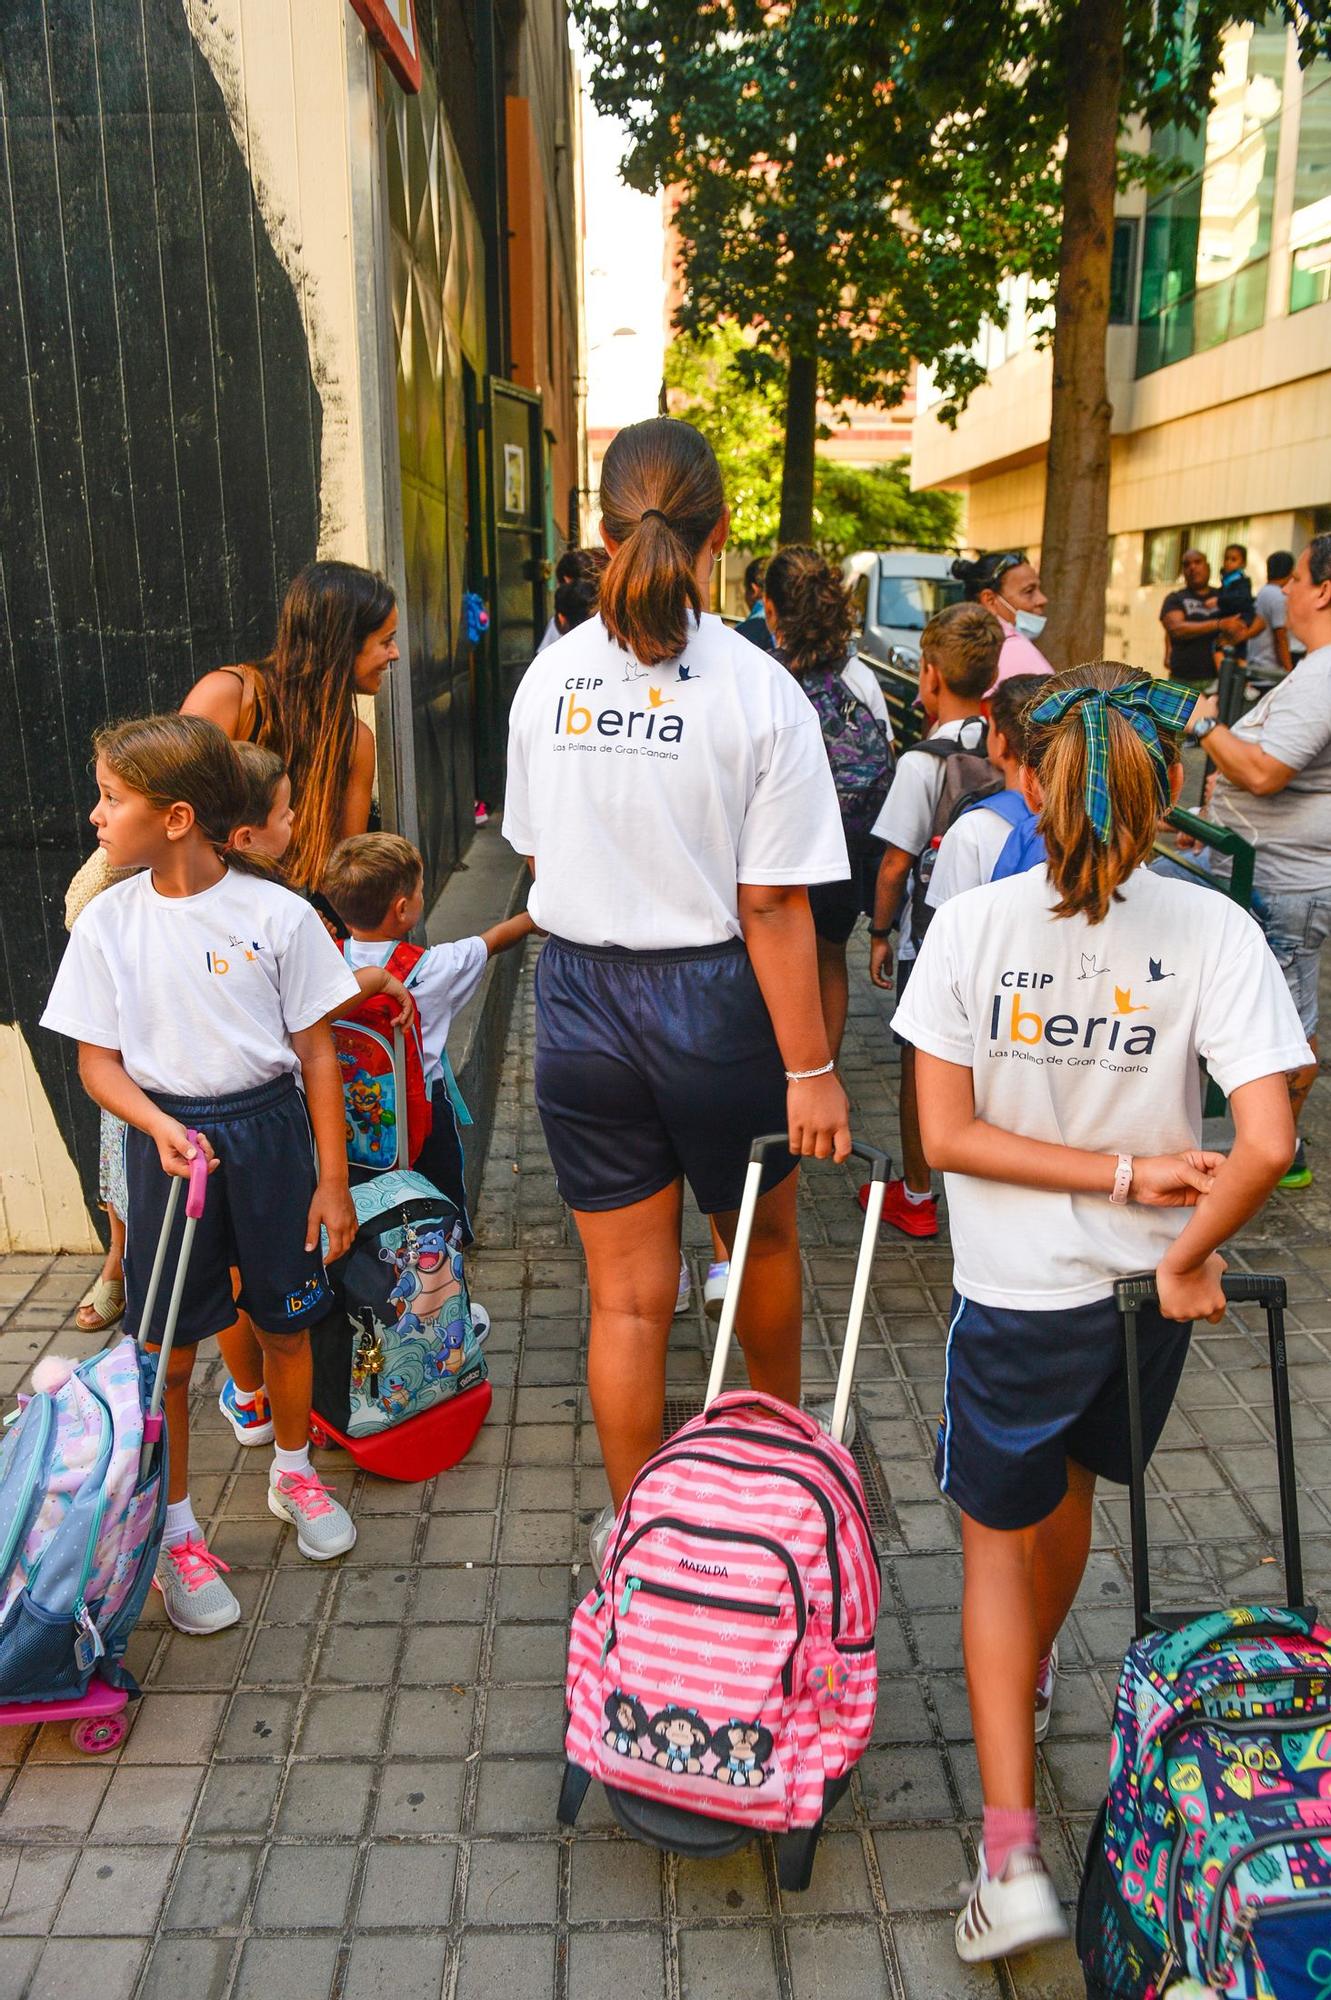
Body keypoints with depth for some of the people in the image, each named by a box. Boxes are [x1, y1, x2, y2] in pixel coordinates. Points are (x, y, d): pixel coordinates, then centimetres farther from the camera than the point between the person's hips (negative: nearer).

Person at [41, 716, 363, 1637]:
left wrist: (332, 1180, -3)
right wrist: (161, 1127, -18)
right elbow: (97, 1060, 1)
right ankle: (174, 1528, 25)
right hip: (168, 1137, 1)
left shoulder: (276, 914, -10)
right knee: (168, 1348, 6)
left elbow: (316, 1053, -4)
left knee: (286, 1324, 14)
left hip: (268, 1130, -1)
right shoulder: (109, 921, -4)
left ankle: (294, 1471, 40)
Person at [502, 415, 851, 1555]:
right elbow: (773, 907, -15)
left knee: (627, 1295, 12)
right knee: (764, 1237, 25)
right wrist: (812, 1069, -9)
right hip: (712, 1002, -2)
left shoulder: (551, 677, -2)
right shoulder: (758, 692, -14)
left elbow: (536, 858, 8)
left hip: (581, 1001, 3)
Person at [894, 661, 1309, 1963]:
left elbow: (946, 1135, -15)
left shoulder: (973, 925, -14)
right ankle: (1031, 1682, 56)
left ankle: (1012, 1855, 10)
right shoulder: (1213, 931, -14)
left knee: (999, 1540, 15)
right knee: (1066, 1487, 29)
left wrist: (1121, 1172, -11)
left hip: (1018, 1295, -2)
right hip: (1146, 1291, 3)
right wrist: (1189, 1257, -9)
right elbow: (1266, 1142, -22)